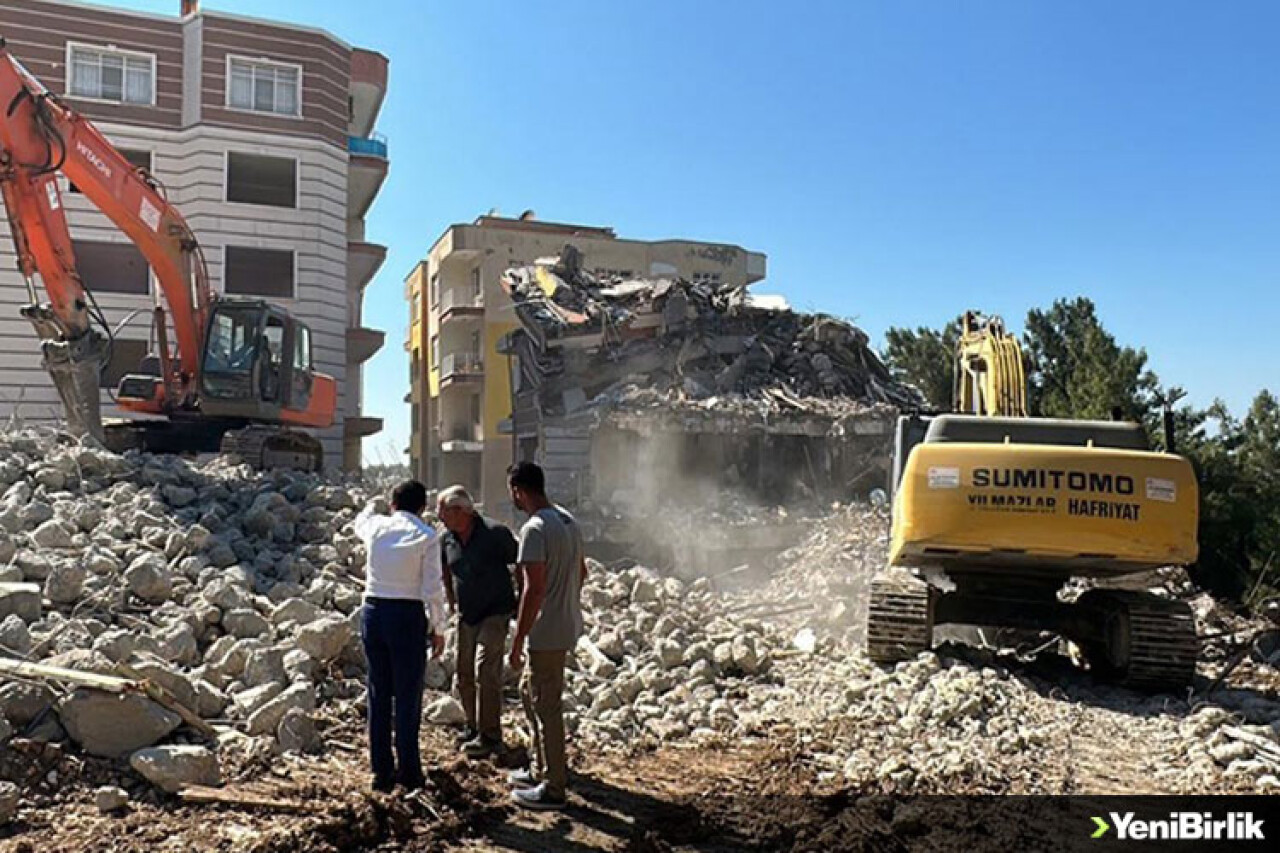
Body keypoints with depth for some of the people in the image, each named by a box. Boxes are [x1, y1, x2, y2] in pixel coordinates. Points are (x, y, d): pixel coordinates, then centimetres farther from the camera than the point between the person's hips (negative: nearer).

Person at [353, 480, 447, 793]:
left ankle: (382, 771, 19)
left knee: (378, 694, 12)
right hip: (408, 615, -4)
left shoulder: (376, 526, 4)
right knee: (408, 696, 5)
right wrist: (437, 628, 0)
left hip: (373, 612, 4)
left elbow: (359, 522, 31)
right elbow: (433, 588, -10)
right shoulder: (426, 535, -8)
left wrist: (372, 506, 53)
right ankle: (409, 771, 13)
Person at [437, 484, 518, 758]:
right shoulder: (447, 539, -1)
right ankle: (473, 726, 29)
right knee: (464, 673, 11)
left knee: (487, 671, -13)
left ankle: (490, 737, -6)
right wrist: (451, 600, 18)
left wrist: (521, 602, -5)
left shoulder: (495, 533, -19)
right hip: (466, 615, 6)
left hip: (495, 613, -6)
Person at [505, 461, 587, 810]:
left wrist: (518, 641, -19)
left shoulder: (535, 529, -21)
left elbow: (534, 589, -25)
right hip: (567, 624, 10)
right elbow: (581, 571, 17)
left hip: (547, 633, -10)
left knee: (546, 706, 2)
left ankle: (553, 788, 13)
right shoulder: (568, 520, 8)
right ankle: (541, 768, 33)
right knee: (529, 691, 22)